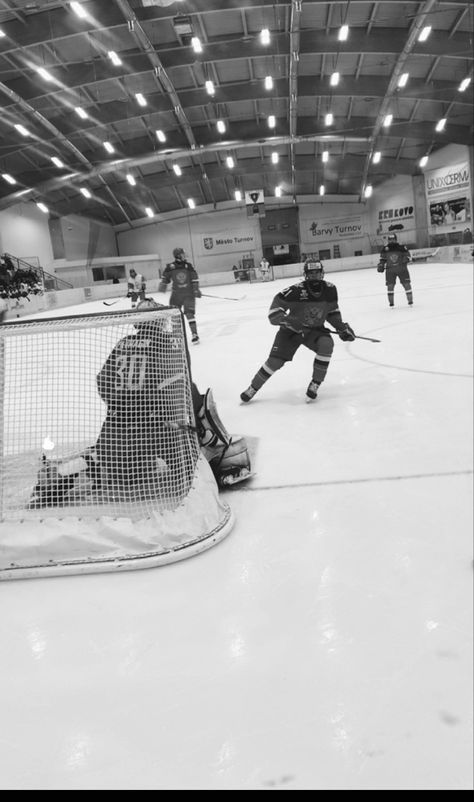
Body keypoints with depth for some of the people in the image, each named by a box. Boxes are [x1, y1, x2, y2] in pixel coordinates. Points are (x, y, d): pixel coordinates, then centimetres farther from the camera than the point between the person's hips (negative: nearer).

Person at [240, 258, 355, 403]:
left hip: (315, 329, 3)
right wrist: (286, 320, -38)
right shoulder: (296, 290, -25)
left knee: (326, 345, -28)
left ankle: (315, 384, -12)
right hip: (292, 329, -3)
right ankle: (253, 387, 13)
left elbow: (332, 310, 8)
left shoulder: (330, 290, -10)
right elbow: (276, 305, -23)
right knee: (275, 360, -10)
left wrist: (342, 327, 4)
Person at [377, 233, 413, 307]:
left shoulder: (401, 247, -5)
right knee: (390, 286, -3)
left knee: (406, 284, -1)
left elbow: (408, 254, 1)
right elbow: (383, 258, 12)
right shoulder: (385, 248, 1)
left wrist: (406, 258, -19)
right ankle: (391, 303, 8)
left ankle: (410, 301, 9)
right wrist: (380, 265, 0)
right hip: (390, 270, 1)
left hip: (402, 268, -1)